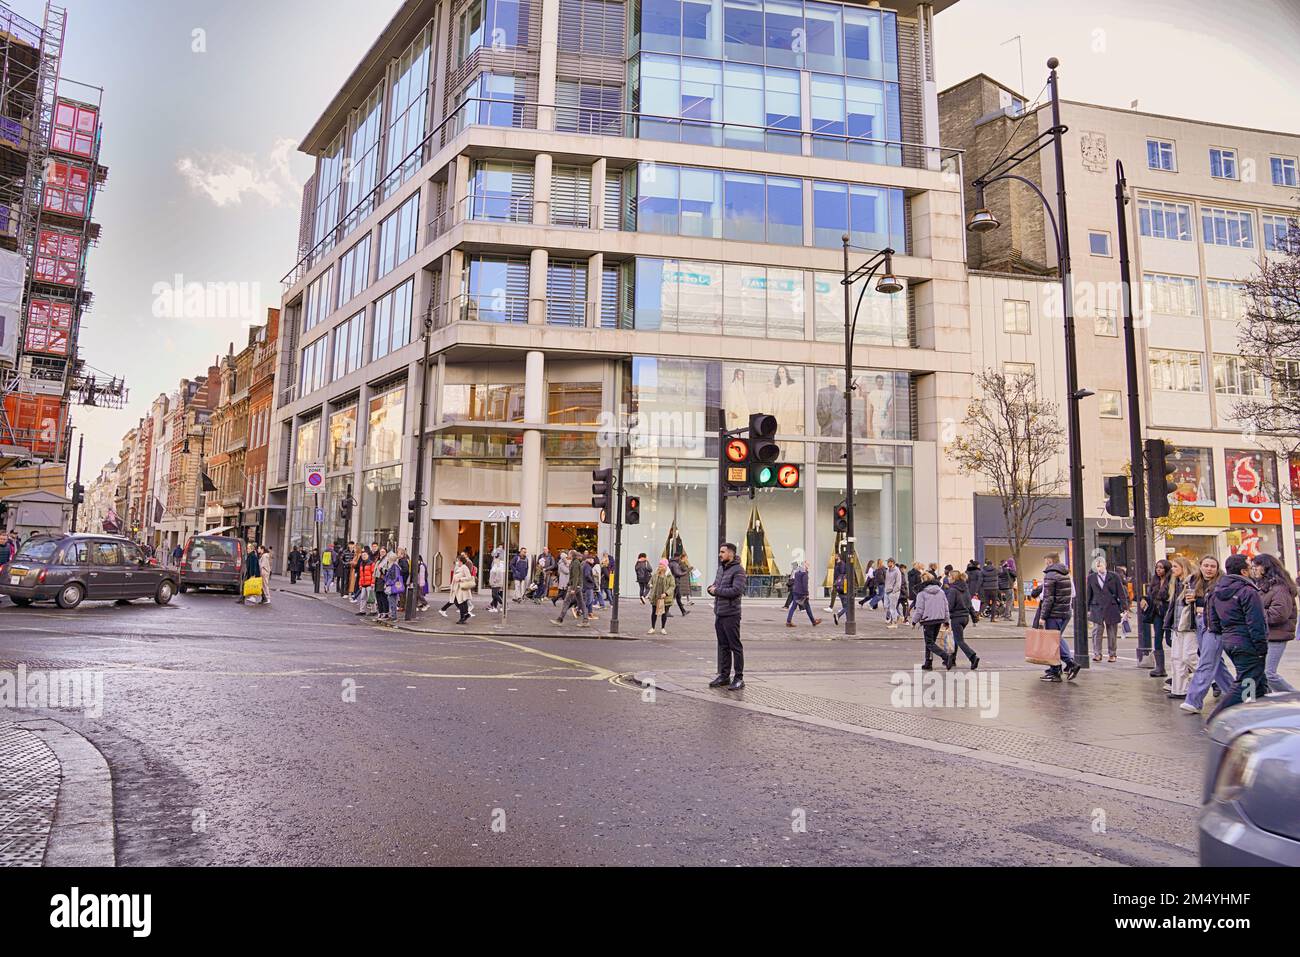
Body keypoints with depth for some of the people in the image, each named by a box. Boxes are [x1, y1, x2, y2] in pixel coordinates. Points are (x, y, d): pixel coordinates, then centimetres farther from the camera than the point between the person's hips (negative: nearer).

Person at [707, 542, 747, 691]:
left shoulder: (738, 570, -12)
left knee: (735, 646, -2)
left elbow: (736, 590, -22)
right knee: (723, 646, 13)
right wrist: (712, 588, -2)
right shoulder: (721, 568, 15)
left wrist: (716, 591, -14)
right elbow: (714, 585, 23)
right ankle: (724, 675, 21)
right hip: (719, 613, 8)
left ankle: (739, 678, 4)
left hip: (731, 614, -8)